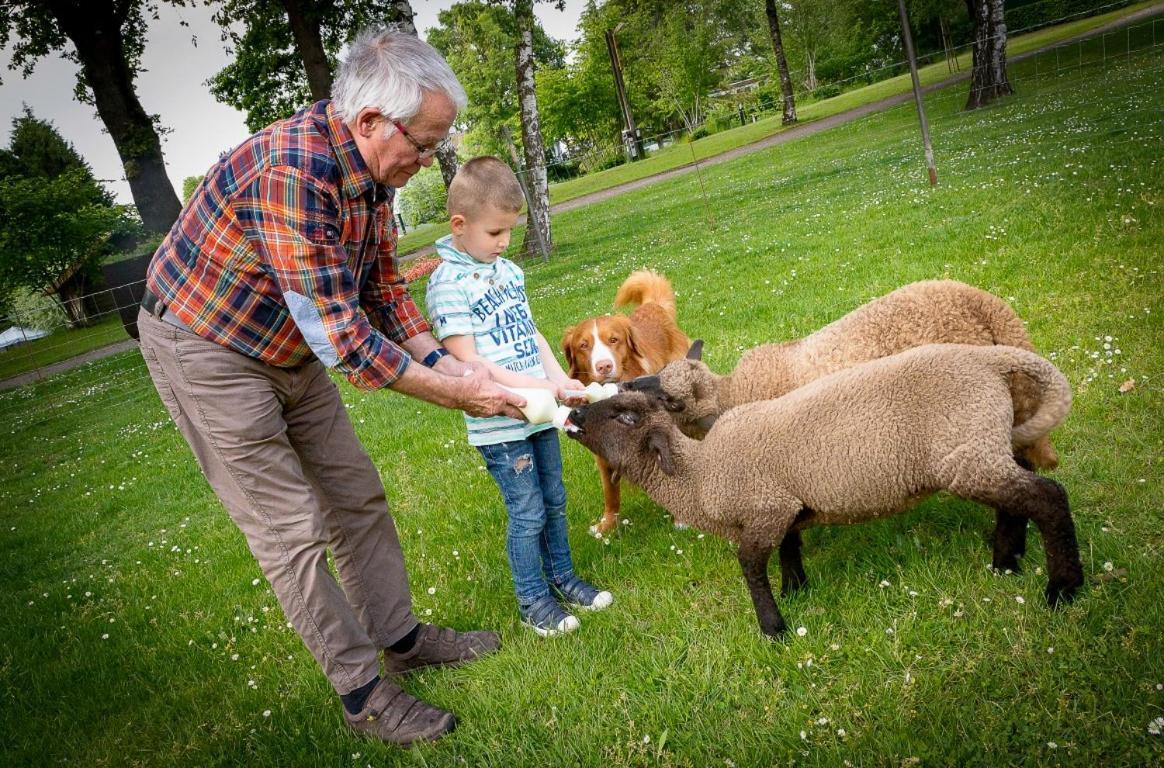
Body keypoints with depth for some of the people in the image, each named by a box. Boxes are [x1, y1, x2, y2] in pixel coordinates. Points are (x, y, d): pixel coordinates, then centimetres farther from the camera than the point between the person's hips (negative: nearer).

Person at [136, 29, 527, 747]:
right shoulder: (289, 171, -33)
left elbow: (382, 289, 5)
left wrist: (447, 361, -6)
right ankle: (363, 690, 10)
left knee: (358, 493, 11)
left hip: (289, 351, 9)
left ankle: (400, 636, 27)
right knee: (291, 529, -3)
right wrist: (453, 394, -26)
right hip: (207, 351, -8)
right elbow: (339, 334, -33)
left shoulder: (369, 171, -4)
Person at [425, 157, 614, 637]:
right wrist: (537, 387, -21)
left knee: (554, 503, 17)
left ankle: (561, 578, 36)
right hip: (499, 424, -7)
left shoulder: (507, 270, 9)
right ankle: (533, 601, 22)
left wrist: (560, 378, -1)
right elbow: (466, 360, -19)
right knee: (527, 513, 3)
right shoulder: (448, 283, -14)